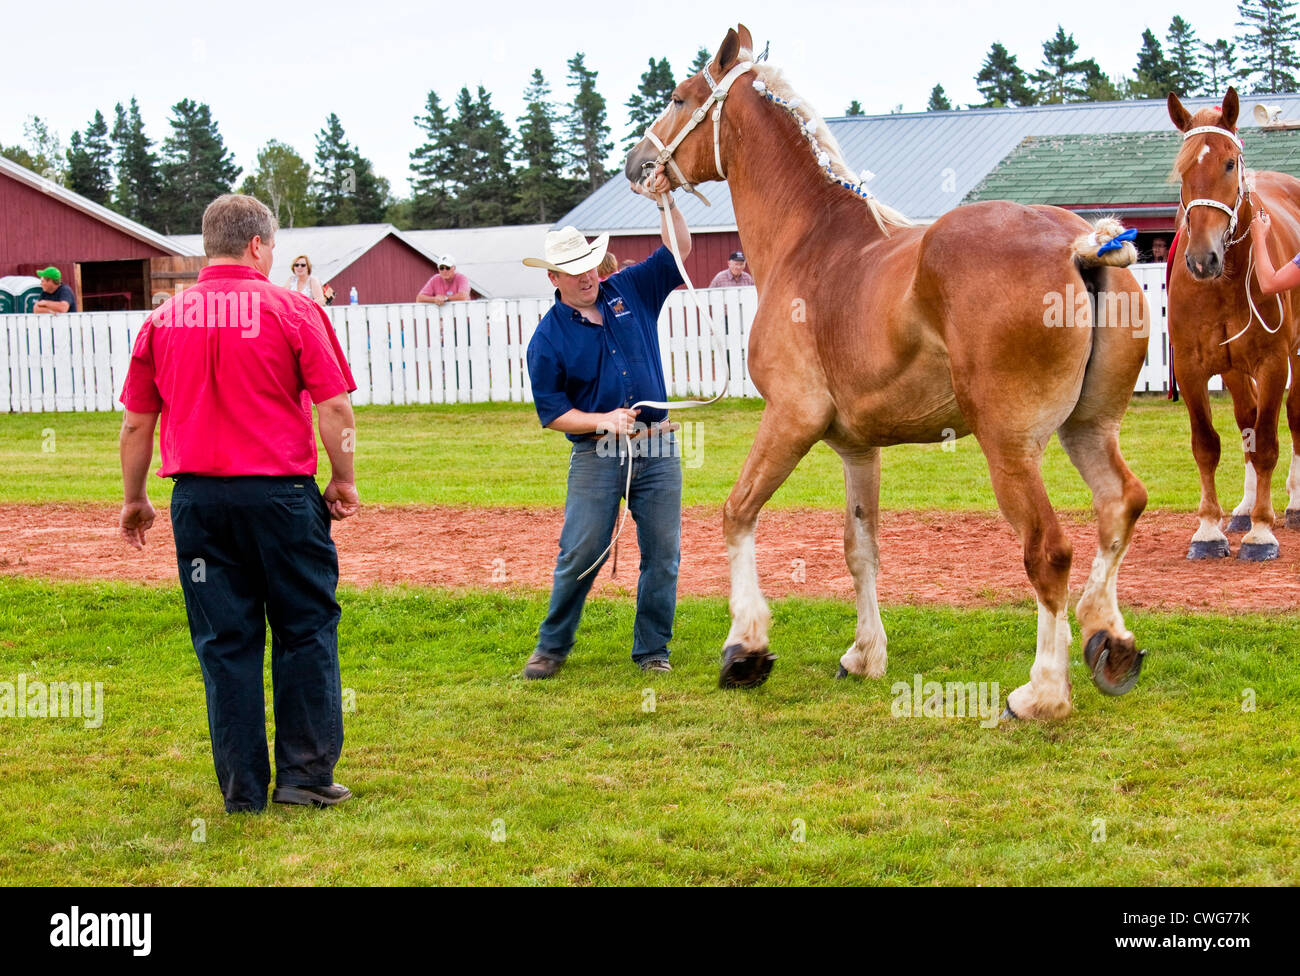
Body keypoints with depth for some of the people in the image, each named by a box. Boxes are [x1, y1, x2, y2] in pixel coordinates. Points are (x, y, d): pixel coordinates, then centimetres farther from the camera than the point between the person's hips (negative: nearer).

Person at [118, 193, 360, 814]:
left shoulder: (163, 320, 5)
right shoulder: (293, 311, -5)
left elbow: (136, 422, 10)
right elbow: (335, 408, -7)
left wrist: (134, 499, 20)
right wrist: (344, 482, 5)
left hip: (196, 499, 3)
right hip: (281, 495, -3)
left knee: (225, 644, 8)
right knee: (306, 631, 8)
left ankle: (242, 789, 10)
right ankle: (304, 774, 7)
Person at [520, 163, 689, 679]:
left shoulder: (630, 292, 6)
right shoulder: (549, 337, -4)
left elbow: (678, 252, 6)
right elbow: (552, 412, -3)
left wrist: (666, 202, -9)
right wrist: (602, 421, -16)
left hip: (657, 450, 3)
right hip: (595, 456, -3)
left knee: (663, 553, 3)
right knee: (579, 554, -5)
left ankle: (652, 649, 14)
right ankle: (552, 647, 10)